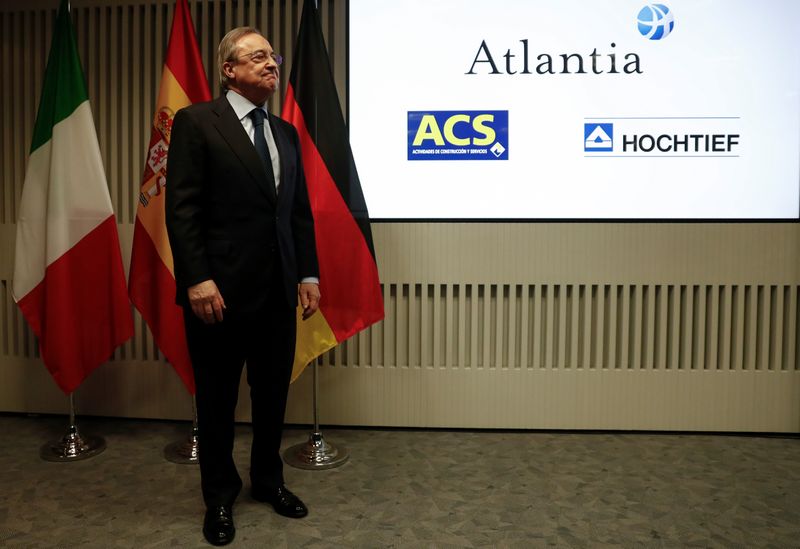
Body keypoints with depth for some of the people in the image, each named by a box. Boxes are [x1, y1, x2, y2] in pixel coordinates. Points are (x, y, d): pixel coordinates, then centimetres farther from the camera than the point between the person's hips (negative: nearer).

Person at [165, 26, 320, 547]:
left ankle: (269, 479, 36)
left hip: (278, 289, 5)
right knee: (218, 397, 10)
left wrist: (308, 274, 6)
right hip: (220, 289, -5)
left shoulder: (286, 133, 14)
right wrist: (197, 279, -17)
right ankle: (220, 495, 30)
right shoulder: (197, 122, -3)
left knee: (274, 392, 15)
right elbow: (182, 209, -10)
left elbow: (300, 211, 12)